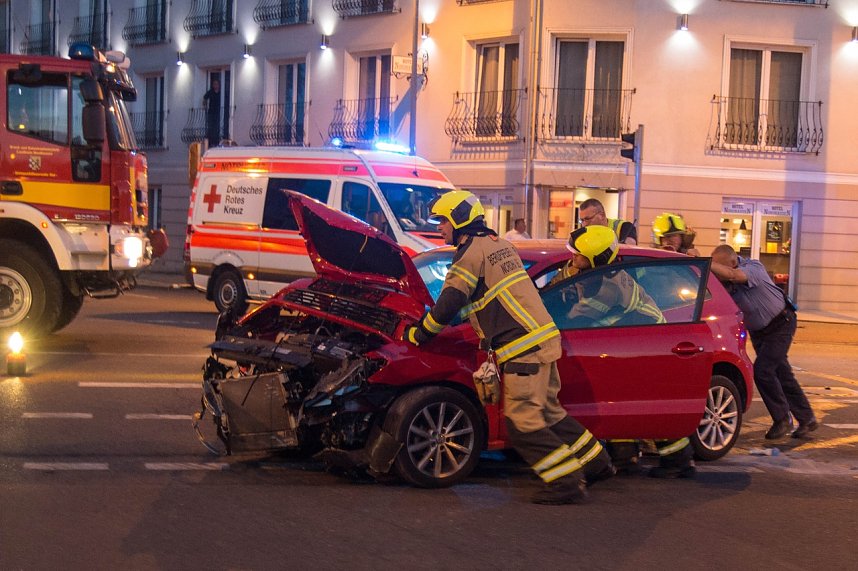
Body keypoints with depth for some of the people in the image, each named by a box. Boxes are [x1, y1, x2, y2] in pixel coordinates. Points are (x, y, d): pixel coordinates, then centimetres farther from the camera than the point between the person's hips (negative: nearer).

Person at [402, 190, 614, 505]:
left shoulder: (472, 252, -10)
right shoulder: (500, 245, 19)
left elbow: (448, 305, -10)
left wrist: (418, 334, 3)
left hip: (524, 348, -10)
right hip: (544, 337, 10)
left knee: (522, 422, -6)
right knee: (547, 412, 19)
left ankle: (566, 483, -7)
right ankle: (596, 463, 25)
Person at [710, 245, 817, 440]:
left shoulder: (754, 268, -30)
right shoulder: (724, 280, -11)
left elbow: (732, 275, -49)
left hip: (780, 324, -7)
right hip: (757, 330, 7)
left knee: (762, 370, -17)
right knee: (781, 374, 11)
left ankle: (782, 420, -4)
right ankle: (807, 419, 23)